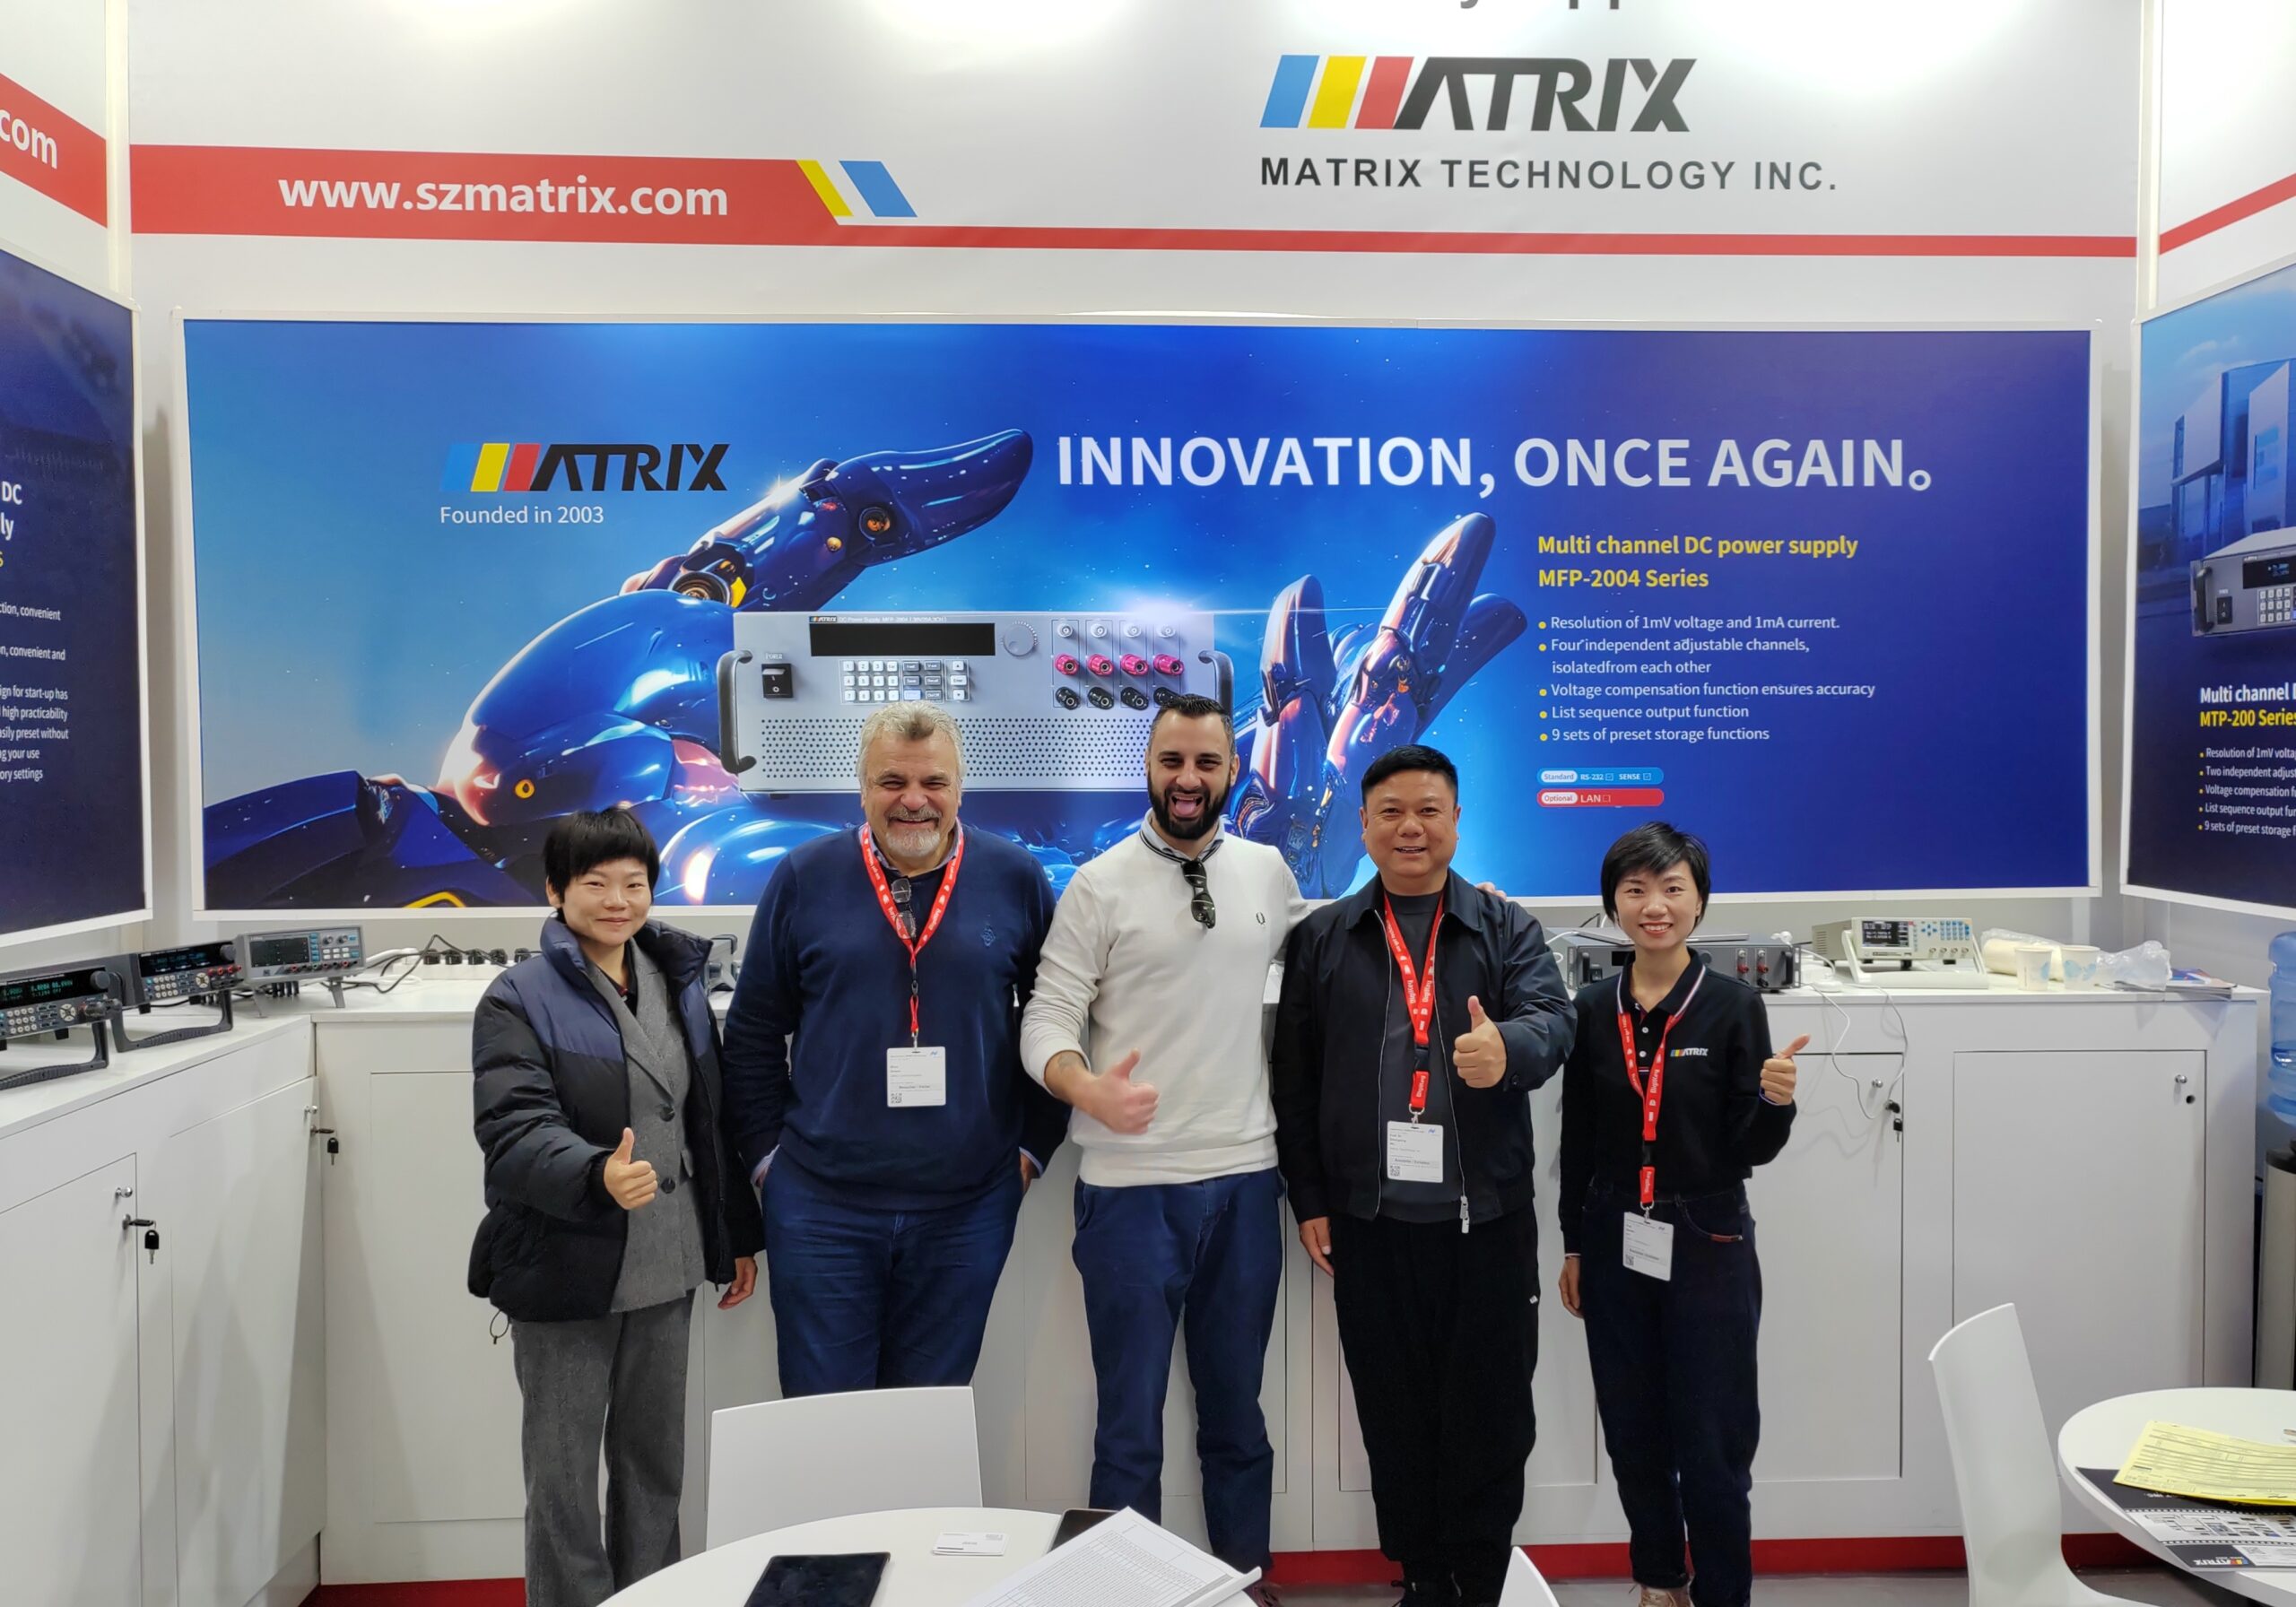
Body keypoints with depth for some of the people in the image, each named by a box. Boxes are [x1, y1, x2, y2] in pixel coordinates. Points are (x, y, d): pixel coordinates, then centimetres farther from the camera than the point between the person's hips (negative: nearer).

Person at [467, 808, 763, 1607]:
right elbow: (515, 1130, -22)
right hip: (565, 1271, -5)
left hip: (665, 1269, 5)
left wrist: (738, 1234, 15)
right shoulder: (520, 1000, -9)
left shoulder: (679, 980, 8)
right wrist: (597, 1176, -41)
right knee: (564, 1479, 6)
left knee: (657, 1465, 17)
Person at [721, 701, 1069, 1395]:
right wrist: (765, 1151, 3)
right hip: (821, 1205, 0)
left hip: (967, 1206, 1)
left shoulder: (1015, 879, -1)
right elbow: (754, 1031, 6)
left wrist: (1034, 1143, 5)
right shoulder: (805, 878, -2)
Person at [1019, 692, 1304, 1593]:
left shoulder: (1268, 871, 6)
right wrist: (1088, 1089, -30)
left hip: (1245, 1180, 4)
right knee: (1131, 1423, 7)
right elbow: (1047, 1019, -9)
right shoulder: (1100, 884, -6)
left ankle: (1247, 1577, 33)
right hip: (1132, 1186, -3)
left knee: (1237, 1413, 18)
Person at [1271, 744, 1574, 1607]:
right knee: (1396, 1415, 11)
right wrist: (1309, 1201, 3)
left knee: (1491, 1413, 7)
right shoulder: (1321, 938, 6)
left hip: (1487, 1217, -1)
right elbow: (1295, 1079, 6)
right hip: (1369, 1220, 1)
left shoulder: (1508, 928, 5)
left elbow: (1551, 1019, -11)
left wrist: (1509, 1049, -35)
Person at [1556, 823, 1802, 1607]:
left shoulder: (1733, 1006, -7)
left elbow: (1750, 1151, -6)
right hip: (1617, 1248, 3)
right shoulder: (1593, 1010, 1)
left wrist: (1776, 1101, -26)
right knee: (1634, 1436, 15)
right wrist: (1573, 1246, 9)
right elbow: (1578, 1141, 8)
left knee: (1711, 1445, 3)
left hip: (1708, 1247, -3)